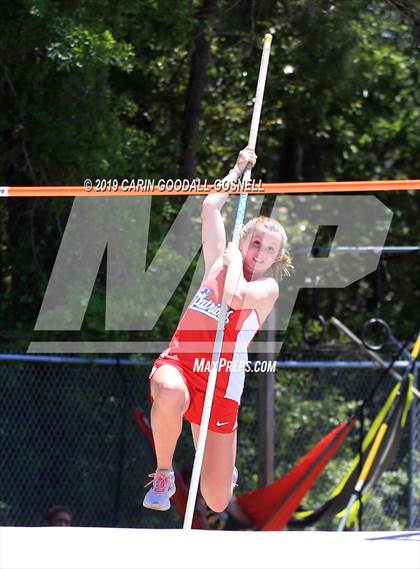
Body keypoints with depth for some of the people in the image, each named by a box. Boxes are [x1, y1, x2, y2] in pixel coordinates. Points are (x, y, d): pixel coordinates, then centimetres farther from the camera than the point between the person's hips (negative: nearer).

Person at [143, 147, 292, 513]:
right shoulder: (218, 264, 11)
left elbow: (235, 296, -22)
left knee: (217, 502, 1)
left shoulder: (268, 288, 0)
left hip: (222, 381, -1)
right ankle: (164, 476, -16)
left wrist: (234, 258, -4)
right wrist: (239, 169, 15)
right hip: (178, 362, 1)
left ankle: (226, 469, 42)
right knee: (170, 395, -42)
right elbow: (211, 207, 8)